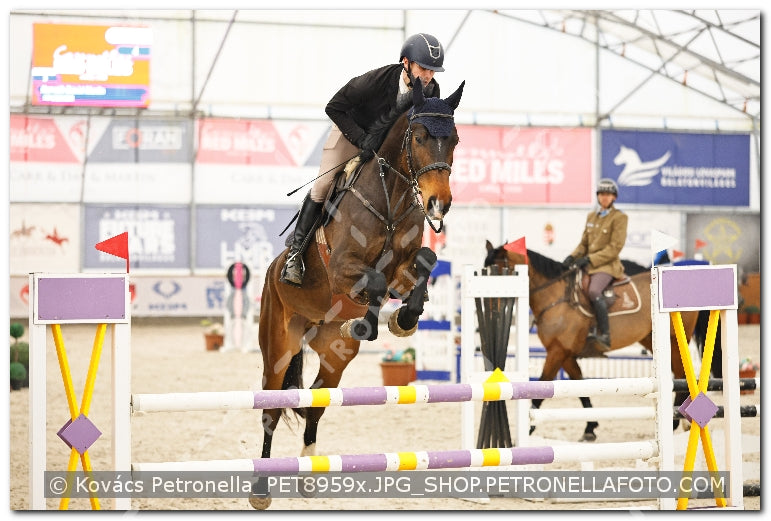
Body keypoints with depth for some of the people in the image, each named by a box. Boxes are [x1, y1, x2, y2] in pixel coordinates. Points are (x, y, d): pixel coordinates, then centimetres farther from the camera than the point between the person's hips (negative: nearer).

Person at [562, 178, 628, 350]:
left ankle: (604, 335, -32)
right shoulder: (591, 216, 18)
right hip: (589, 265, 8)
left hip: (608, 265, -8)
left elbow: (615, 247, -11)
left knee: (594, 291, -33)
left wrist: (590, 259, -18)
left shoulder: (619, 217, -3)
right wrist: (573, 257, -1)